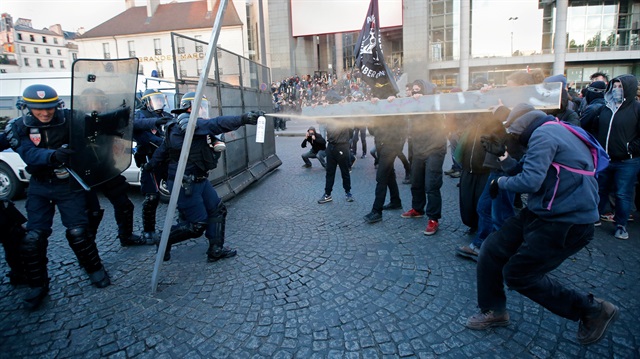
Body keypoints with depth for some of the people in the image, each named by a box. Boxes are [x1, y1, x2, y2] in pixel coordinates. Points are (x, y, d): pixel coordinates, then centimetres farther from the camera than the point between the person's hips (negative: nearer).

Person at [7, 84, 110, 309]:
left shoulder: (69, 119, -10)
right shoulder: (19, 127, -8)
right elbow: (30, 155, -24)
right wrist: (53, 155, -46)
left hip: (69, 184, -2)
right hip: (40, 187, 2)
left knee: (77, 231, -4)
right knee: (33, 236, 0)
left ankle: (95, 269, 19)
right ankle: (38, 285, 18)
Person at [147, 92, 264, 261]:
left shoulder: (176, 127, 14)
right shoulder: (188, 123, -17)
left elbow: (162, 151, 23)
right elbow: (217, 124, -33)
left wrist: (149, 166, 37)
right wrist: (243, 119, -43)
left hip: (199, 180, 11)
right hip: (185, 185, -10)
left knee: (218, 210, 8)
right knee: (197, 225, -3)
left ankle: (216, 250, 15)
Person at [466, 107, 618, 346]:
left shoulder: (543, 134, -15)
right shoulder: (556, 131, 17)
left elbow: (530, 181, -24)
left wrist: (501, 182, -7)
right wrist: (508, 162, 18)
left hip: (565, 225, -10)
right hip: (541, 213, 10)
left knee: (518, 275, -1)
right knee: (492, 249, 5)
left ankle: (591, 310, 17)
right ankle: (493, 310, 21)